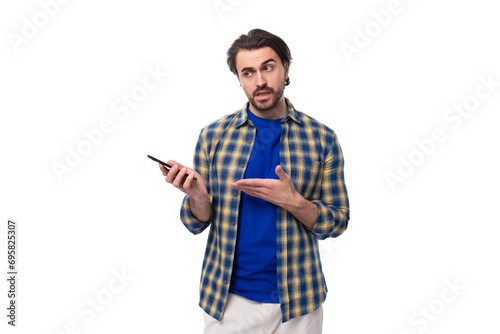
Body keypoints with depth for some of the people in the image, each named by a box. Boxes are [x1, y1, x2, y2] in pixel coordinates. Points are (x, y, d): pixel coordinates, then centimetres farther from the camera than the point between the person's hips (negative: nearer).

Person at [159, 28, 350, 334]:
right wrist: (198, 197, -20)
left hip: (296, 300, 0)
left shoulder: (321, 138, -3)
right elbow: (198, 223, 2)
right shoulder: (213, 135, -2)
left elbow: (337, 222, -1)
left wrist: (293, 202, -19)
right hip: (227, 298, 1)